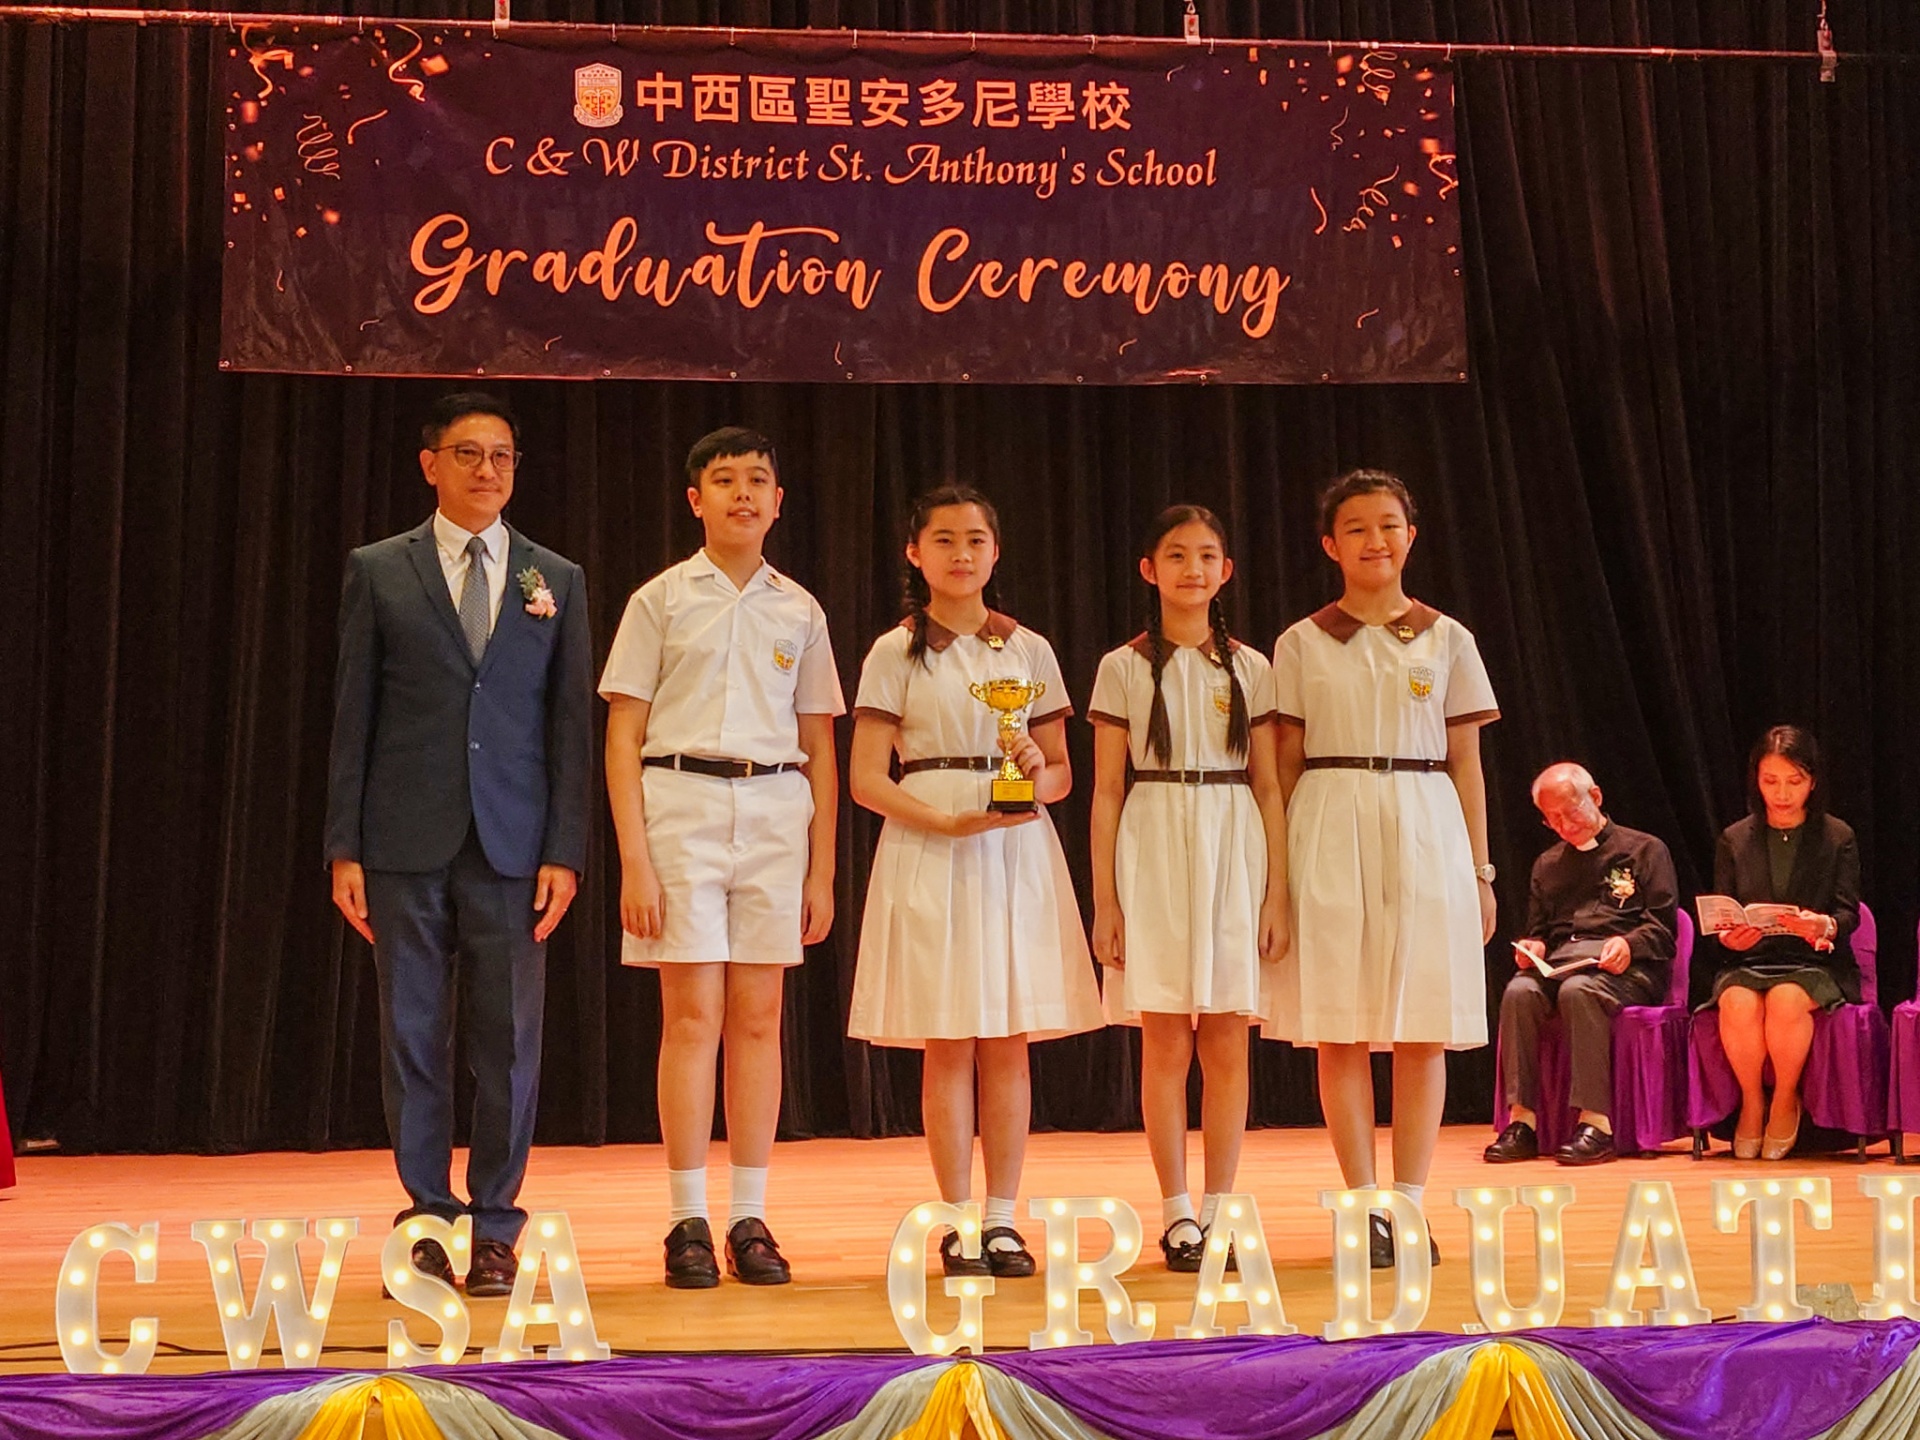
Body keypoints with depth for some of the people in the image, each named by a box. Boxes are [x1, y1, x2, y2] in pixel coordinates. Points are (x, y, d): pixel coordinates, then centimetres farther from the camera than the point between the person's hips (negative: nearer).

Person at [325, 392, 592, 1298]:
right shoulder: (379, 573, 7)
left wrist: (565, 850, -2)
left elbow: (571, 725, 7)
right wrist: (344, 849, -1)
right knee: (413, 1037, 3)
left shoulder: (556, 582, 11)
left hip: (512, 847, 1)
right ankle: (426, 1220, 12)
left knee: (508, 1041, 1)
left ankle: (495, 1230, 10)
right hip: (406, 846, -1)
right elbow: (352, 716, 5)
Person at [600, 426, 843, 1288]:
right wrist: (634, 859, -8)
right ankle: (687, 1222, 1)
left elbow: (819, 749, 14)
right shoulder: (661, 601, 4)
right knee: (692, 1015, -5)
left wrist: (822, 870, 9)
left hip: (775, 810, 3)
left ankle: (751, 1219, 8)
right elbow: (623, 738, 1)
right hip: (682, 802, -2)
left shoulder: (800, 612, 12)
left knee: (758, 1018, 2)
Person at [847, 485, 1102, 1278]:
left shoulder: (1029, 649, 11)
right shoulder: (896, 654, 4)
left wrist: (1040, 777, -11)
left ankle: (1002, 1219, 7)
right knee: (948, 1044, -3)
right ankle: (959, 1223, 4)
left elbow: (1063, 771, 13)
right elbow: (867, 779, -2)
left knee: (1008, 1041, 1)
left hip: (1017, 853, 2)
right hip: (928, 854, -2)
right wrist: (952, 821, -15)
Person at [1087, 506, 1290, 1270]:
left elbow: (1268, 786, 8)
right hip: (1154, 857, -1)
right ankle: (1176, 1214, 5)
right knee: (1165, 1043, -2)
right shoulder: (1124, 668, 4)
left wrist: (1277, 893, 1)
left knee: (1226, 1046, 1)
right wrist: (1105, 899, -2)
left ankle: (1218, 1210, 9)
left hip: (1234, 859, 1)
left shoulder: (1250, 669, 8)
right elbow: (1106, 790, 3)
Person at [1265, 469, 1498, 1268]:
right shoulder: (1302, 643, 6)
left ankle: (1409, 1203, 7)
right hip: (1331, 834, -1)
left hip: (1426, 830, 1)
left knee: (1424, 1029, 0)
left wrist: (1481, 872, 5)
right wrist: (1275, 872, 1)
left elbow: (1466, 763, 9)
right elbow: (1284, 764, 7)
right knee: (1341, 1028, -1)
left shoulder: (1446, 640, 8)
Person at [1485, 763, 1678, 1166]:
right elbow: (1539, 931, 28)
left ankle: (1596, 1122, -40)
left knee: (1578, 991, -38)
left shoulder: (1645, 850, 11)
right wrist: (1533, 948, 4)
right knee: (1519, 991, -30)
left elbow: (1662, 926, 2)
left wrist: (1628, 944, -18)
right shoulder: (1548, 864, 28)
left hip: (1625, 967, -4)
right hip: (1560, 962, 4)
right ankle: (1521, 1119, -32)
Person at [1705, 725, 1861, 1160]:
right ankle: (1751, 1101, -11)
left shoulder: (1838, 837, 7)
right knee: (1738, 1005, -35)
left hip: (1814, 962, -1)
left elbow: (1848, 913, 0)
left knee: (1786, 1000, -37)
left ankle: (1786, 1099, -12)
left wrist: (1824, 925, -24)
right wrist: (1730, 937, -16)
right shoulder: (1734, 840, 10)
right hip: (1747, 961, 1)